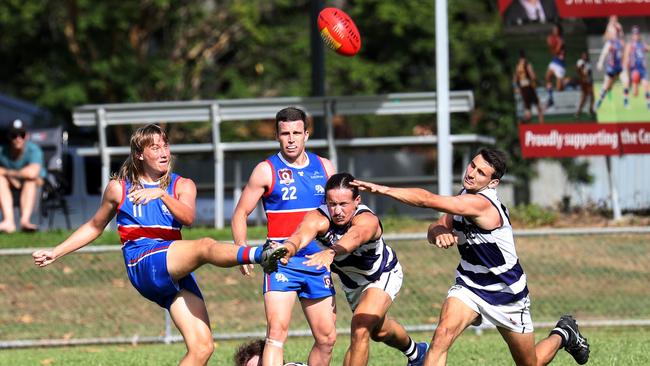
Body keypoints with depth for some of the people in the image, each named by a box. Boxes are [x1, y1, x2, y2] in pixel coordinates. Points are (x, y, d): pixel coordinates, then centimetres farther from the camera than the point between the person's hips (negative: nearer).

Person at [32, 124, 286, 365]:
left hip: (176, 272, 4)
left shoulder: (182, 186, 15)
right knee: (205, 246, -33)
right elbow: (95, 227, 27)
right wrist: (55, 253, 27)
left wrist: (162, 194, -23)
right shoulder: (119, 188, 13)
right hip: (141, 261, -4)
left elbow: (188, 218, -7)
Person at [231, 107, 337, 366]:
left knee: (326, 338, 7)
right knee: (277, 332, -19)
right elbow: (240, 214, 1)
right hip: (282, 263, -5)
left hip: (318, 262, 5)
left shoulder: (324, 167, 9)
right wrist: (242, 250, -12)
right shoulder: (267, 170, -3)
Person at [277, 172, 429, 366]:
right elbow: (301, 235, -55)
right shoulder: (318, 218, -33)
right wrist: (288, 249, -79)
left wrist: (330, 252, -86)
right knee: (379, 331, 27)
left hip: (383, 275, -5)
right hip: (350, 279, 5)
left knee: (360, 330, -26)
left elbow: (355, 237, -65)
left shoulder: (368, 220, -41)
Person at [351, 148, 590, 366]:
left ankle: (563, 335, 44)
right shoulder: (464, 196, -4)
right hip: (468, 285, 6)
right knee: (443, 334, -25)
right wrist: (438, 233, -27)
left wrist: (381, 189, -42)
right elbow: (435, 230, -2)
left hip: (506, 293, -6)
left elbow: (427, 200, -41)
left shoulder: (481, 203, -31)